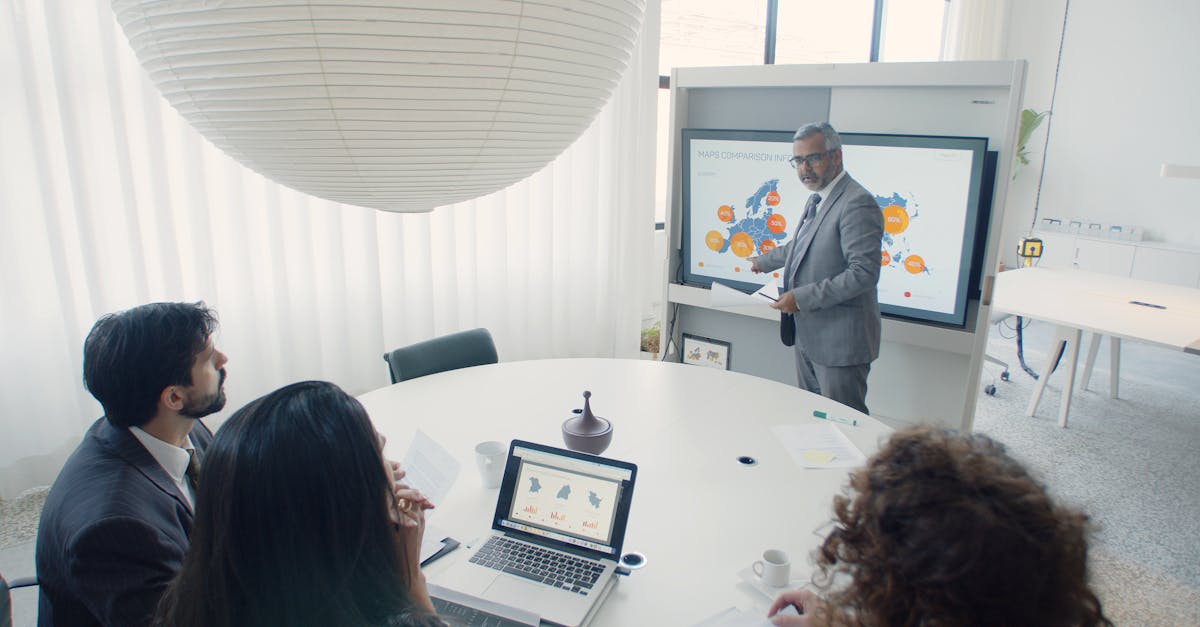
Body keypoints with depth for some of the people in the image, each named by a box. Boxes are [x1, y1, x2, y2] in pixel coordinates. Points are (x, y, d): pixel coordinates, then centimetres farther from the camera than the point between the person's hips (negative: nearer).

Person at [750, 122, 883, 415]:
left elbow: (864, 273, -25)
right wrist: (764, 262, 45)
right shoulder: (816, 200, 13)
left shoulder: (857, 203, -18)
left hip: (840, 340, -9)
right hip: (808, 335, 10)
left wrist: (802, 298, -24)